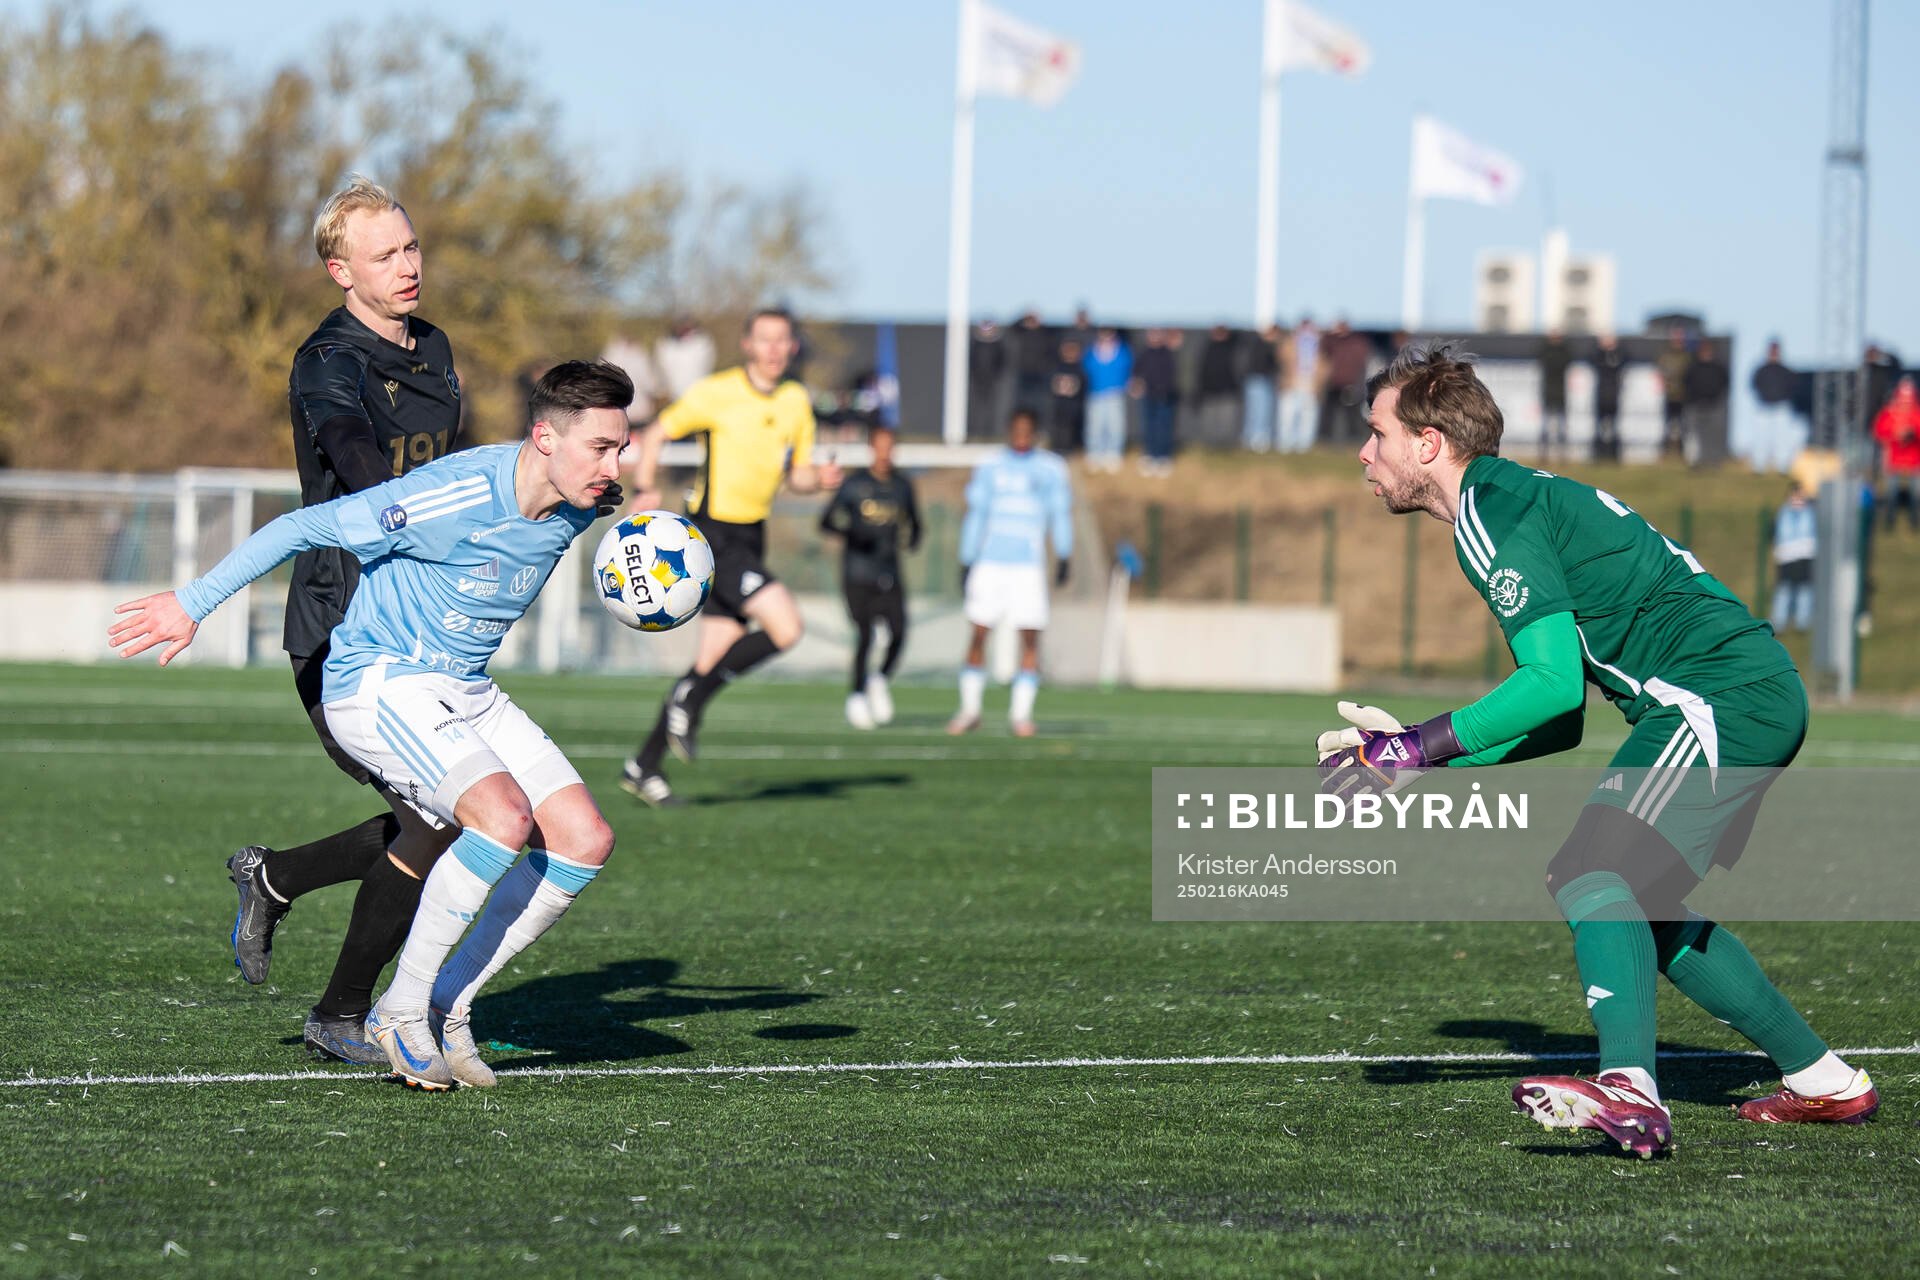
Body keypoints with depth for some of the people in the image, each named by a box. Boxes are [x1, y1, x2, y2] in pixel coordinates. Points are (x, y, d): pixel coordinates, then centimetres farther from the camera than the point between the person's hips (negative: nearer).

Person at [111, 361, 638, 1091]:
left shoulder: (574, 510, -3)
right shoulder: (455, 496, -26)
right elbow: (305, 529, -18)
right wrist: (193, 604, -13)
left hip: (467, 694, 8)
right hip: (378, 682, -8)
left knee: (585, 840, -6)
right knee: (505, 817, -29)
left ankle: (448, 1003, 3)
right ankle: (402, 1011, -15)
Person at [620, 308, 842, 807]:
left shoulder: (796, 402, 10)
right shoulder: (716, 392, -9)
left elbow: (796, 475, 17)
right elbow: (656, 433, -3)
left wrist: (819, 478, -5)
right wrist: (644, 490, -18)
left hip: (750, 538, 7)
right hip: (711, 535, -7)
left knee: (715, 660, 7)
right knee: (785, 626, -20)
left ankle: (645, 766, 16)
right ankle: (690, 697, -6)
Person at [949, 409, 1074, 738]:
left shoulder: (1050, 469, 5)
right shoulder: (989, 469, 8)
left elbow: (1060, 514, 4)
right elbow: (975, 516, 11)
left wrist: (1064, 559, -8)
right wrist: (967, 563, 8)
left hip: (1029, 566, -1)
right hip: (990, 563, 1)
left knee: (1030, 637, -6)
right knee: (979, 633, 0)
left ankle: (1021, 711, 1)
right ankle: (970, 709, 9)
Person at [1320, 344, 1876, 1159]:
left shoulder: (1490, 515, -10)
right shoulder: (1517, 500, 22)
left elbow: (1555, 682, -20)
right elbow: (1561, 721, 22)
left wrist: (1421, 749, -14)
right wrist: (1413, 747, 17)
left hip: (1719, 692, -10)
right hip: (1755, 695, 10)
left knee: (1592, 871, -22)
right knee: (1639, 906, 20)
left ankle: (1628, 1089, -42)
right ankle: (1824, 1081, 26)